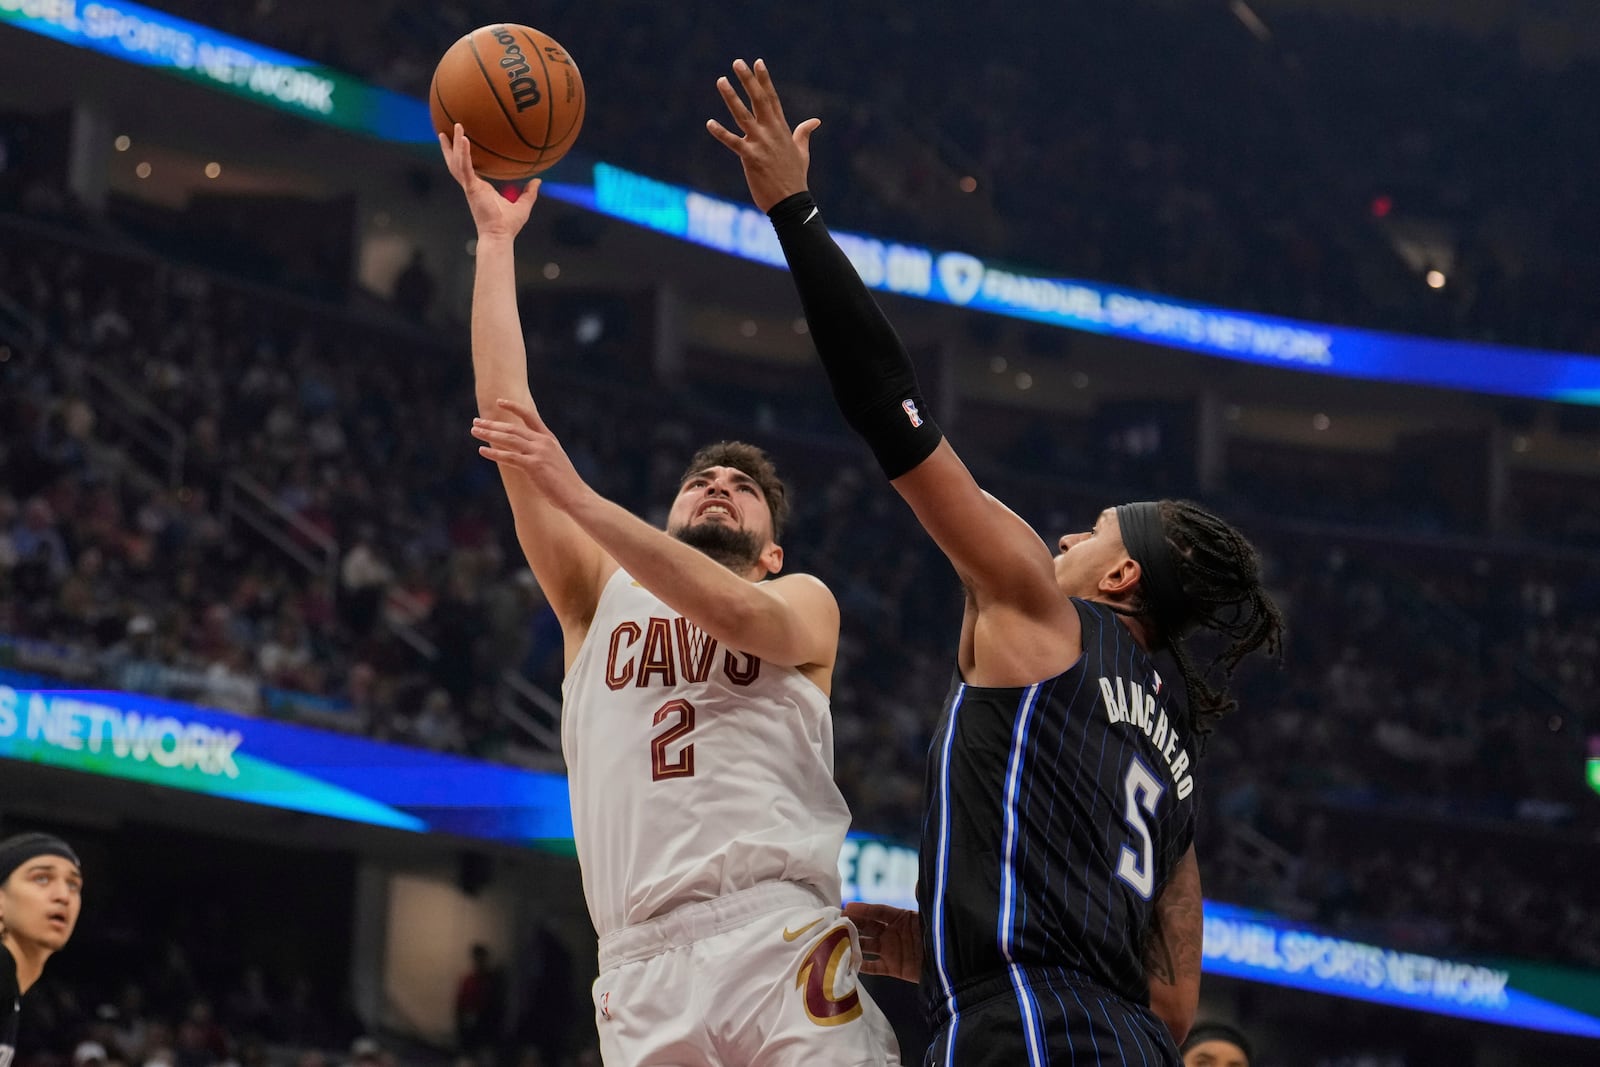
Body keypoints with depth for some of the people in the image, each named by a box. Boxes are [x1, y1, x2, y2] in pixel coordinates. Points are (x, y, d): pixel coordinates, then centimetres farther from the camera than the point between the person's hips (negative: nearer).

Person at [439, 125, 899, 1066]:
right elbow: (510, 424, 16)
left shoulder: (804, 602, 18)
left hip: (782, 945, -2)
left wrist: (580, 499, -15)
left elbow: (742, 616, -8)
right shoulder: (601, 597, 24)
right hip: (644, 970, 2)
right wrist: (495, 241, 13)